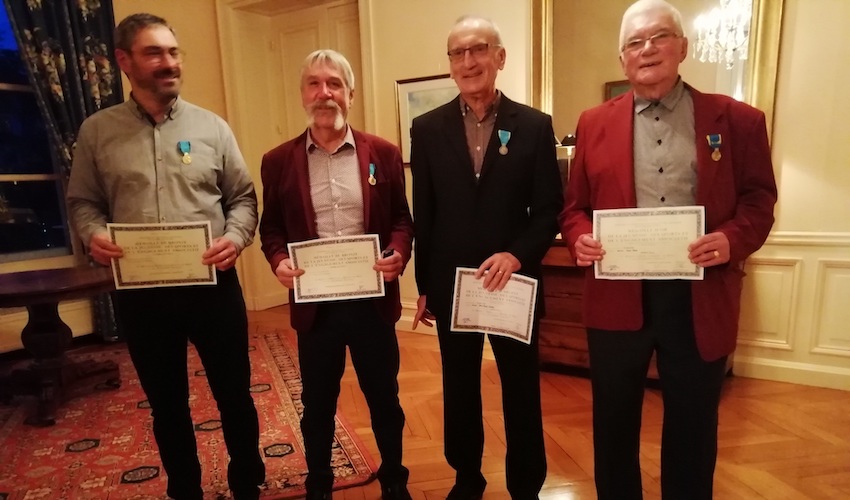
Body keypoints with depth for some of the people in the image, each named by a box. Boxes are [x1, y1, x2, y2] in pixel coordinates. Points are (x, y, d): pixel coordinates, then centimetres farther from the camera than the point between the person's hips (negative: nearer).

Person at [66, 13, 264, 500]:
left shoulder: (212, 127, 2)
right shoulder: (97, 131, 4)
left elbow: (243, 197, 3)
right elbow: (82, 201, 9)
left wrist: (235, 237, -15)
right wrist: (94, 235, -12)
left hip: (212, 285, 0)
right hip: (141, 293, 1)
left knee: (235, 394, 12)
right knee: (167, 404, 17)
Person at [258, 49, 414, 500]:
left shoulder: (383, 153, 1)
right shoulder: (279, 161, 2)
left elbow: (401, 218, 4)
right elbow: (271, 227, 6)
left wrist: (398, 253, -15)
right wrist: (279, 260, -13)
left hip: (372, 299, 0)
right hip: (314, 303, 1)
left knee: (384, 398, 16)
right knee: (317, 405, 16)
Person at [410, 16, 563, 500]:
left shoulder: (535, 125, -2)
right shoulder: (427, 128, 2)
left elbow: (549, 210, -2)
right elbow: (424, 215, 3)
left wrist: (517, 254, -20)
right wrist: (424, 286, 5)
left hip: (514, 283, -1)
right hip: (450, 285, 2)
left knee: (522, 392, 13)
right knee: (459, 389, 17)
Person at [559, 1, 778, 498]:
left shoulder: (738, 120, 3)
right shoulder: (595, 123, 6)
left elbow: (759, 200, 4)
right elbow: (576, 206, 7)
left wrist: (733, 238, -16)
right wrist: (581, 238, -14)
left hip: (701, 299, 0)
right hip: (618, 294, 1)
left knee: (693, 428, 16)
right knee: (614, 424, 16)